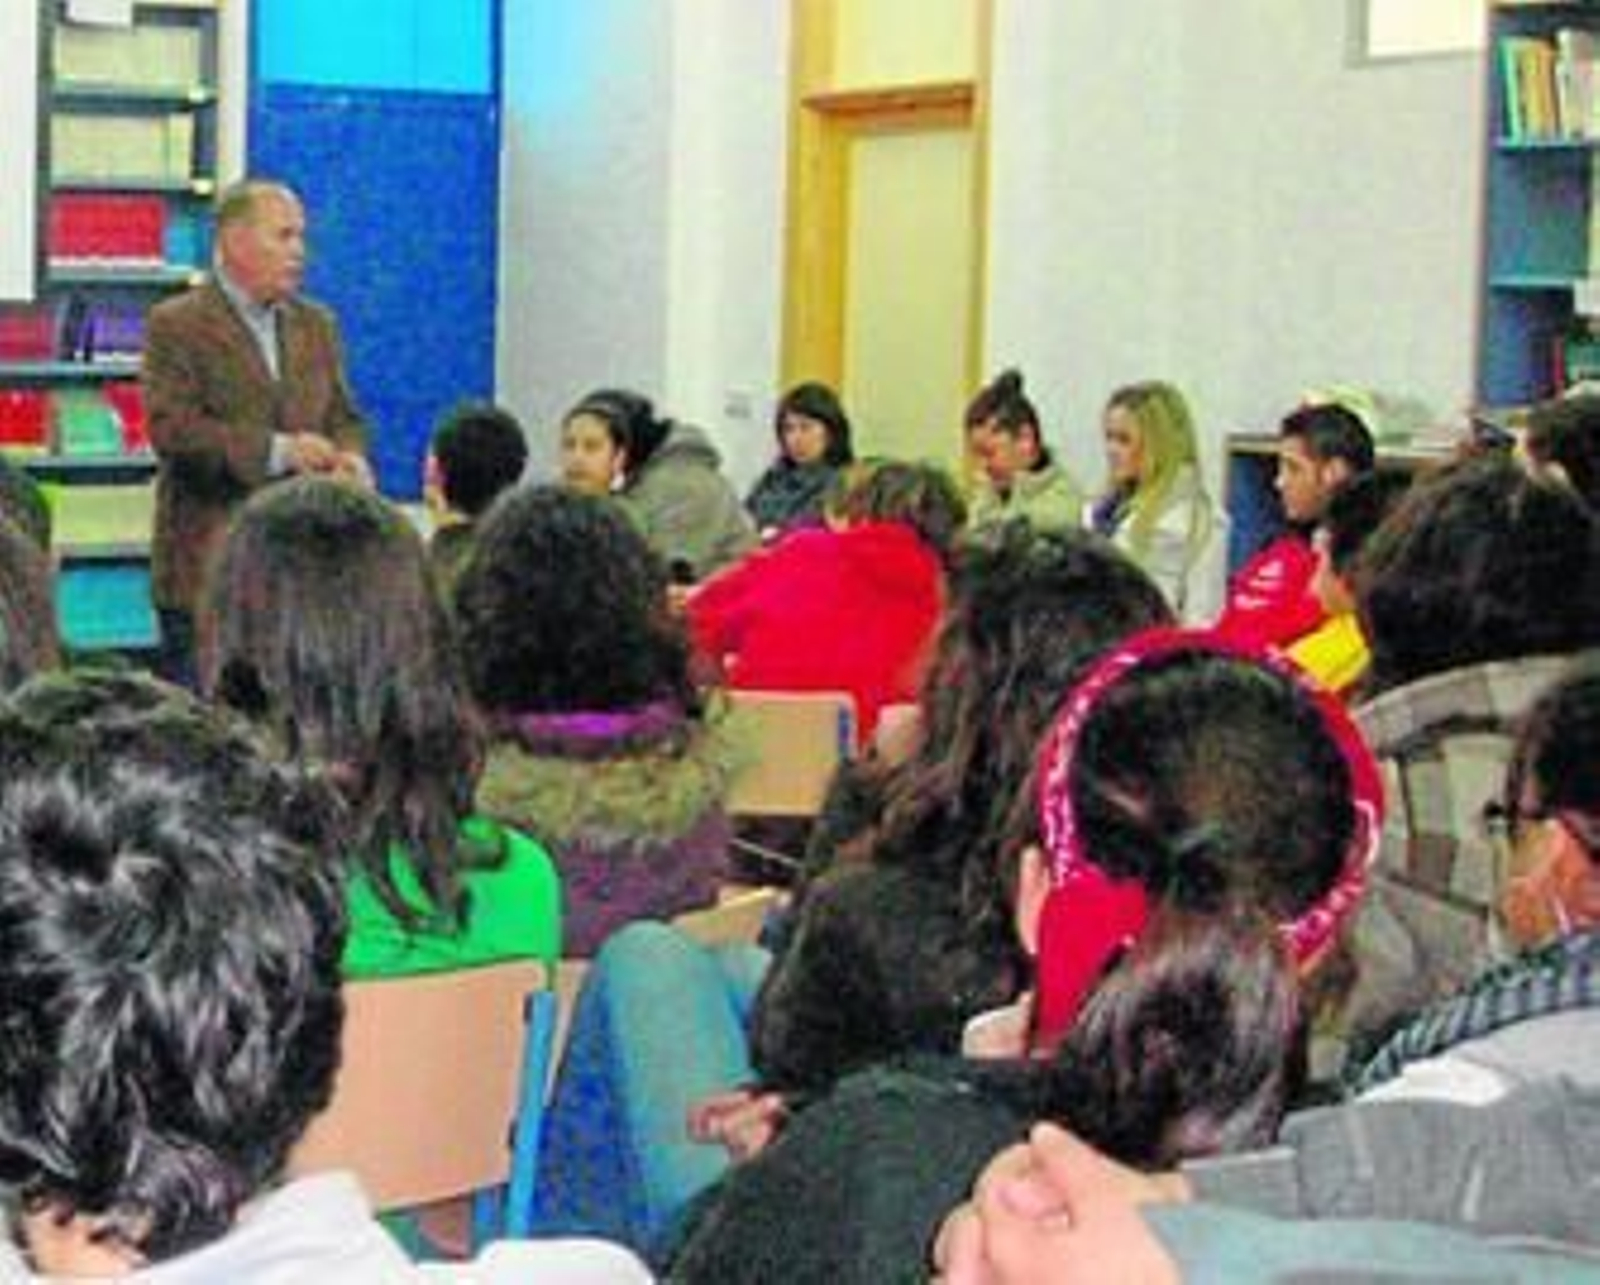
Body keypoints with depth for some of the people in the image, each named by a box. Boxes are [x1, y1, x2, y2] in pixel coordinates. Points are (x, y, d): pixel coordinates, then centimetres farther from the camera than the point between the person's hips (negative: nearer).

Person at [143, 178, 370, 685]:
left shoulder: (316, 325, 16)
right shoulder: (176, 325, -4)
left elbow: (344, 417, 16)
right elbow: (171, 427, -15)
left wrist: (350, 458, -8)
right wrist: (275, 451, -23)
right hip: (208, 569, -5)